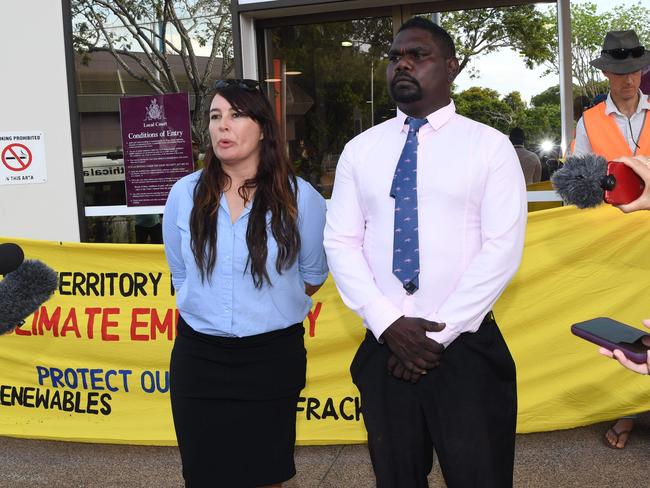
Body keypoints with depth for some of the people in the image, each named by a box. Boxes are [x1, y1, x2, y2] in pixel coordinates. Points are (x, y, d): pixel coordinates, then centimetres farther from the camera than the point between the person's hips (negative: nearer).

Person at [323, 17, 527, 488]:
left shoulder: (490, 146, -1)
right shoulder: (360, 150, 7)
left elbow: (503, 249, -8)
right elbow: (341, 243, 1)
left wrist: (440, 332, -13)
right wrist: (388, 323, -11)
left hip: (468, 350, -2)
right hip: (383, 349, 3)